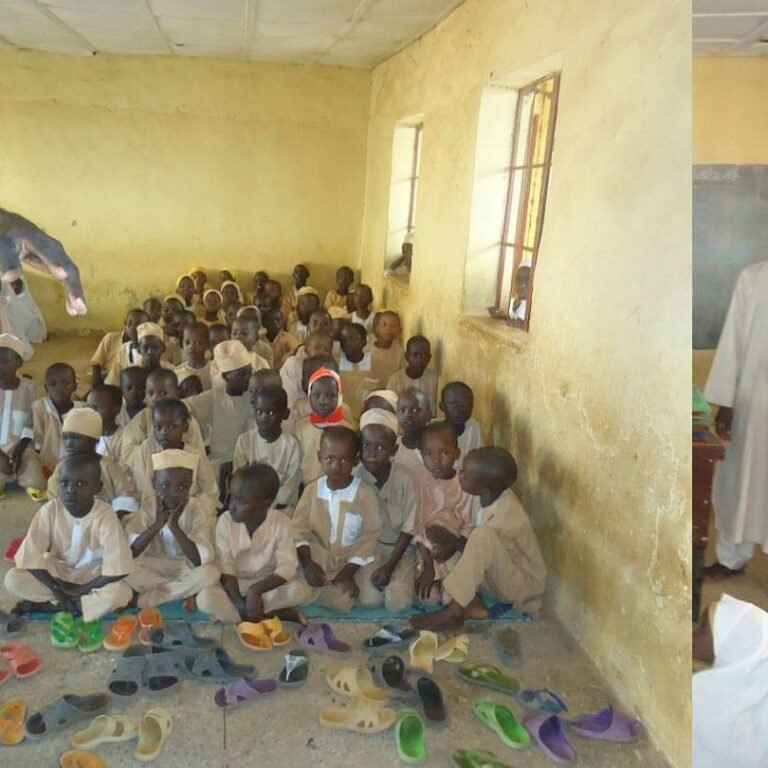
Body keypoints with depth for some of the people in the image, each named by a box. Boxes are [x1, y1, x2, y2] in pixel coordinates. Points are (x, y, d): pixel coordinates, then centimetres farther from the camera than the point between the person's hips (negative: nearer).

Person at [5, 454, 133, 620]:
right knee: (13, 579, -22)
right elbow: (30, 557, -17)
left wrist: (78, 591, -21)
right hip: (58, 571, 2)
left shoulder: (105, 515, -26)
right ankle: (78, 604, -13)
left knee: (120, 594, -32)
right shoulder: (49, 510, -19)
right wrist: (56, 590, -22)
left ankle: (40, 605, -17)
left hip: (93, 574, -1)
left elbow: (116, 569, -27)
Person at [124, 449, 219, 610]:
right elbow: (129, 552, -18)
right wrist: (156, 525, -31)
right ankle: (184, 593, -14)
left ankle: (147, 598, -18)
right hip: (155, 566, 2)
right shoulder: (148, 506, -11)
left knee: (210, 573, -32)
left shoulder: (197, 510, -17)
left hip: (187, 568, -2)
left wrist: (174, 526, -34)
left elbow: (201, 561, -28)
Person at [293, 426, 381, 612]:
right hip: (319, 559, 2)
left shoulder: (365, 493, -11)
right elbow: (300, 527, -3)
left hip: (352, 561, -2)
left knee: (342, 600, -24)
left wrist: (349, 570, -18)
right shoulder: (312, 489, -1)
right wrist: (307, 562, -18)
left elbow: (371, 534, -11)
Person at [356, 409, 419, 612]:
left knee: (397, 603, -18)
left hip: (400, 548, -1)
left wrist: (389, 566, -15)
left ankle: (404, 576, 12)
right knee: (369, 598, -19)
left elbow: (408, 530, -10)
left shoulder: (405, 479, -17)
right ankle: (370, 574, 12)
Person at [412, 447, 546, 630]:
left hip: (522, 585, -9)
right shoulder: (493, 495, -8)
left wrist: (452, 540, -21)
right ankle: (471, 603, -15)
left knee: (483, 535, -37)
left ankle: (454, 612, -28)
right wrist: (452, 544, -13)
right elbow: (477, 546, 4)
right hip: (497, 576, 9)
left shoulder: (507, 515, -31)